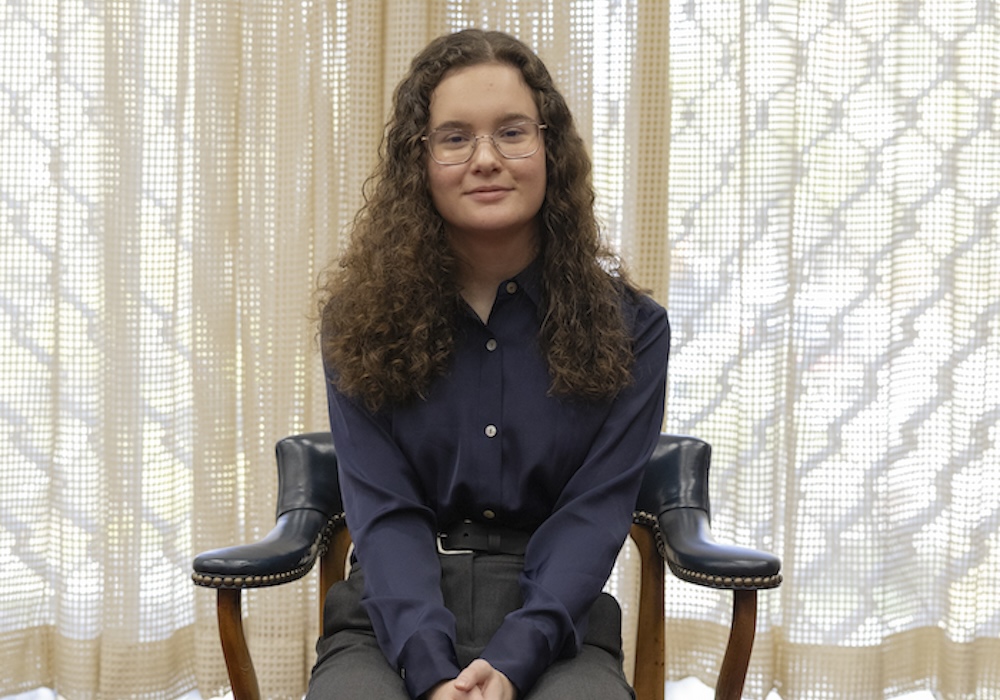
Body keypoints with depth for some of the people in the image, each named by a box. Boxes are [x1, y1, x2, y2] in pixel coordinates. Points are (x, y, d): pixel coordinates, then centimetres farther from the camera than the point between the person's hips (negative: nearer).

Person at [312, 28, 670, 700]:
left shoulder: (630, 327, 3)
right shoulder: (359, 318, 5)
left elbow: (592, 515, -4)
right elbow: (384, 513, -4)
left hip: (555, 627, 0)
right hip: (392, 624, 0)